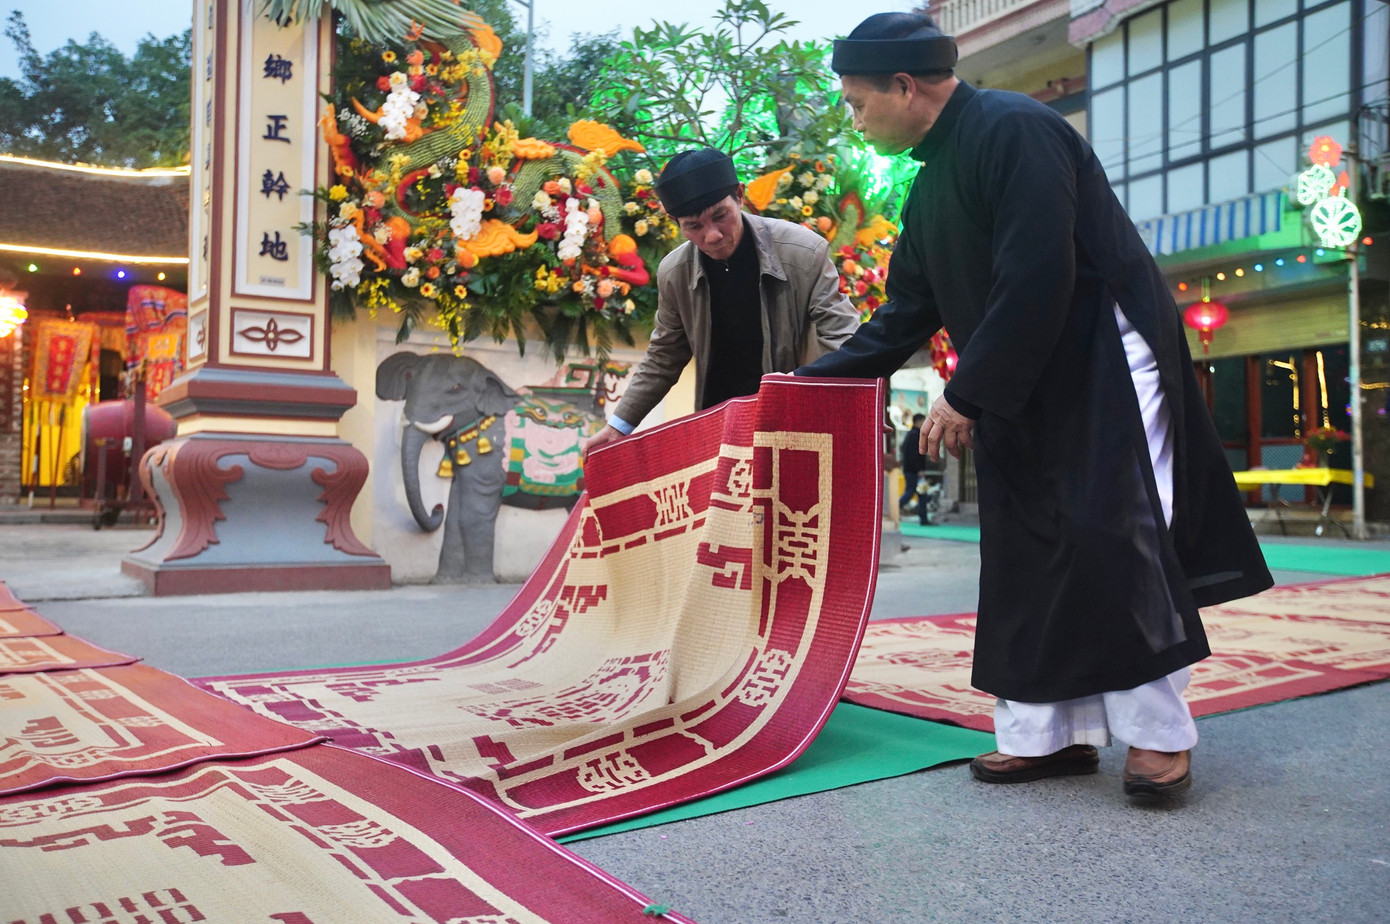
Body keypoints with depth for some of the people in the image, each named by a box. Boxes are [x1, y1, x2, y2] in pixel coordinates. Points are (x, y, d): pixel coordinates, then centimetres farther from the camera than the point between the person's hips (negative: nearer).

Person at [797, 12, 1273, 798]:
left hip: (1106, 368, -9)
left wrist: (967, 394, -18)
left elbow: (1037, 279, -23)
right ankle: (1049, 733, 14)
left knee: (1112, 542, -7)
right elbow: (907, 313, 18)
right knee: (1033, 558, 6)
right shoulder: (934, 180, 14)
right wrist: (812, 380, 15)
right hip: (1024, 394, 9)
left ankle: (1159, 733, 6)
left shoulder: (1014, 130, -14)